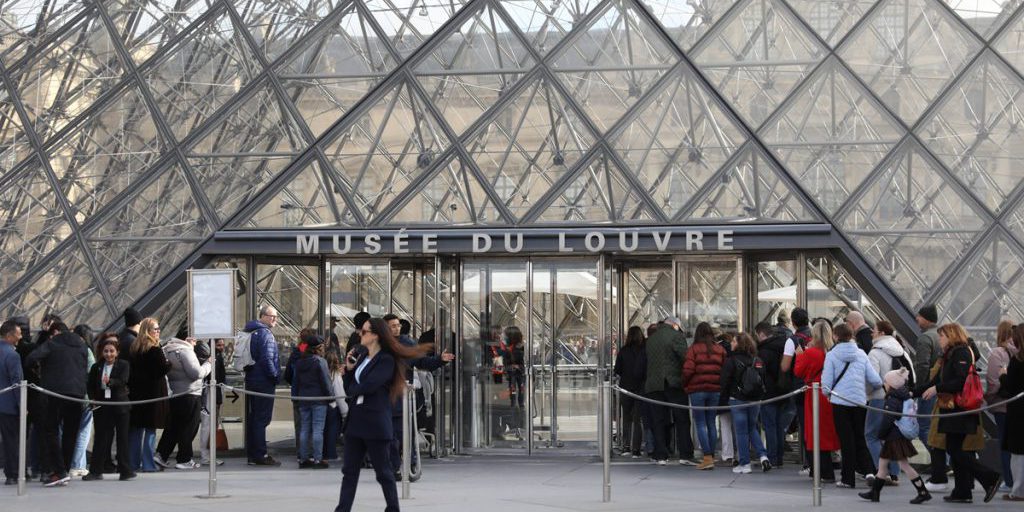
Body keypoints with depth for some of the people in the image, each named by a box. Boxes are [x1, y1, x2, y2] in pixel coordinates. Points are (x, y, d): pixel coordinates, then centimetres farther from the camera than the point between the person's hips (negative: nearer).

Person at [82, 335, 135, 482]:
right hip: (102, 406, 2)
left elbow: (123, 381, -16)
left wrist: (110, 382, -34)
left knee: (122, 438, 2)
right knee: (101, 438, 4)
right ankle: (96, 471, 7)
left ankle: (126, 470, 7)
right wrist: (92, 398, -7)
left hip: (120, 406, -2)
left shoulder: (123, 365, 0)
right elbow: (90, 386, 10)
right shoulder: (96, 367, 9)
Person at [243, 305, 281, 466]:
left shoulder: (251, 332, 15)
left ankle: (252, 454, 18)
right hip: (264, 383, -10)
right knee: (262, 418, -7)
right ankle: (260, 455, -7)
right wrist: (275, 376, -11)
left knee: (252, 418, 13)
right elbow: (267, 359, -23)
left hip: (251, 380, 10)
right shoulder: (265, 334, -15)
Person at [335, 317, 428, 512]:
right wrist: (349, 369, 0)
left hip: (375, 423, -8)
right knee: (349, 470, 5)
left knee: (383, 471, 2)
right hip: (355, 421, 8)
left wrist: (353, 389, -2)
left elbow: (369, 385, -21)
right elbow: (350, 389, 14)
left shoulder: (386, 360, -10)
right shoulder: (362, 359, 14)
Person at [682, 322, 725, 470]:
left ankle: (707, 457, -10)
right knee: (711, 423, 11)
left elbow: (688, 370, -11)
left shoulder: (693, 349, -5)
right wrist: (720, 385, 15)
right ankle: (711, 456, 11)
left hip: (697, 390, -3)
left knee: (700, 423, -1)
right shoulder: (720, 350, 6)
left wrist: (684, 385, 4)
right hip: (715, 390, 4)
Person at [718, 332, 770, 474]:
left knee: (741, 432, 1)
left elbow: (725, 384, -9)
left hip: (737, 401, -5)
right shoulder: (758, 361, 4)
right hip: (755, 400, 5)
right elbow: (765, 381, 9)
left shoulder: (731, 361, -11)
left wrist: (722, 402, -2)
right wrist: (761, 398, 17)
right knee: (752, 428, 19)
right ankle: (763, 456, 3)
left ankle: (744, 463, 3)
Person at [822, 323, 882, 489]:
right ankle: (868, 470, 1)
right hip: (860, 401, 3)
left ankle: (848, 478, 7)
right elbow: (875, 380, 1)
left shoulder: (832, 355, -5)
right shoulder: (861, 354, 4)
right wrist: (870, 389, 23)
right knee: (860, 438, 16)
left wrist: (828, 394, 15)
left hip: (840, 401, -3)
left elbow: (827, 383, -6)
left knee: (846, 440, 4)